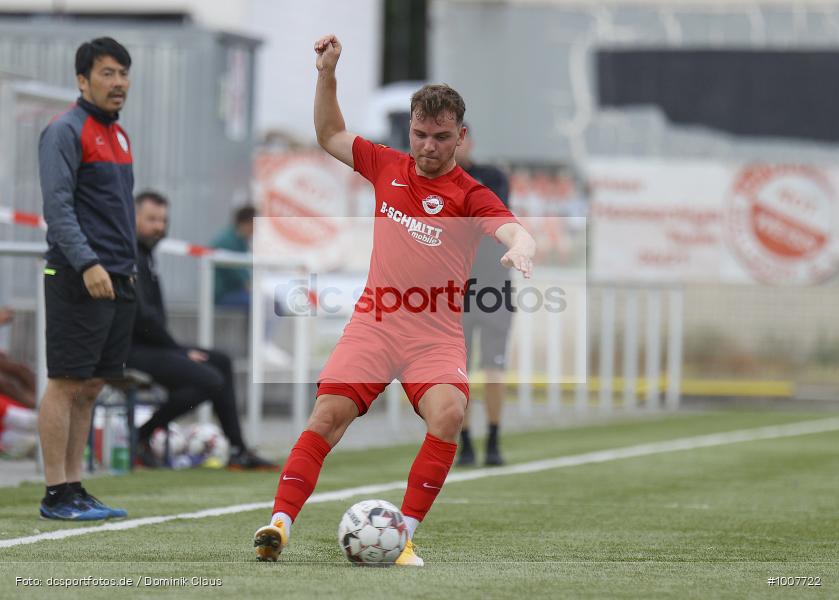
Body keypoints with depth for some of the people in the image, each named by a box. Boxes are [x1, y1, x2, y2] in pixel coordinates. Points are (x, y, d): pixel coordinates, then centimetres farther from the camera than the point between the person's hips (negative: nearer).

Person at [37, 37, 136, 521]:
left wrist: (129, 267, 19)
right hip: (78, 281, -8)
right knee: (67, 384, -6)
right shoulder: (66, 132, -9)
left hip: (116, 281, 8)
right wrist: (87, 264, -26)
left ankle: (75, 488, 13)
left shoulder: (119, 135, 17)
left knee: (90, 388, 9)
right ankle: (57, 495, -4)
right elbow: (57, 205, -18)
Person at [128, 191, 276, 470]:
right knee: (210, 380, -22)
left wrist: (177, 349, 8)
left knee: (221, 362, 18)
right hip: (132, 351, -11)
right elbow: (141, 316, -22)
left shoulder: (144, 254, 18)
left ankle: (237, 450, 16)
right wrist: (179, 351, -12)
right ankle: (141, 436, -11)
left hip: (148, 345, 11)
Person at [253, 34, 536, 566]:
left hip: (436, 332, -2)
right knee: (328, 414, -14)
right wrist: (327, 74, 11)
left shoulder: (471, 196, -5)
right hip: (373, 322, 3)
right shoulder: (387, 167, 8)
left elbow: (514, 230, -22)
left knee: (449, 413, -26)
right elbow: (331, 136, 24)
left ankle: (405, 534, -18)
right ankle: (280, 523, -16)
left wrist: (521, 249, -47)